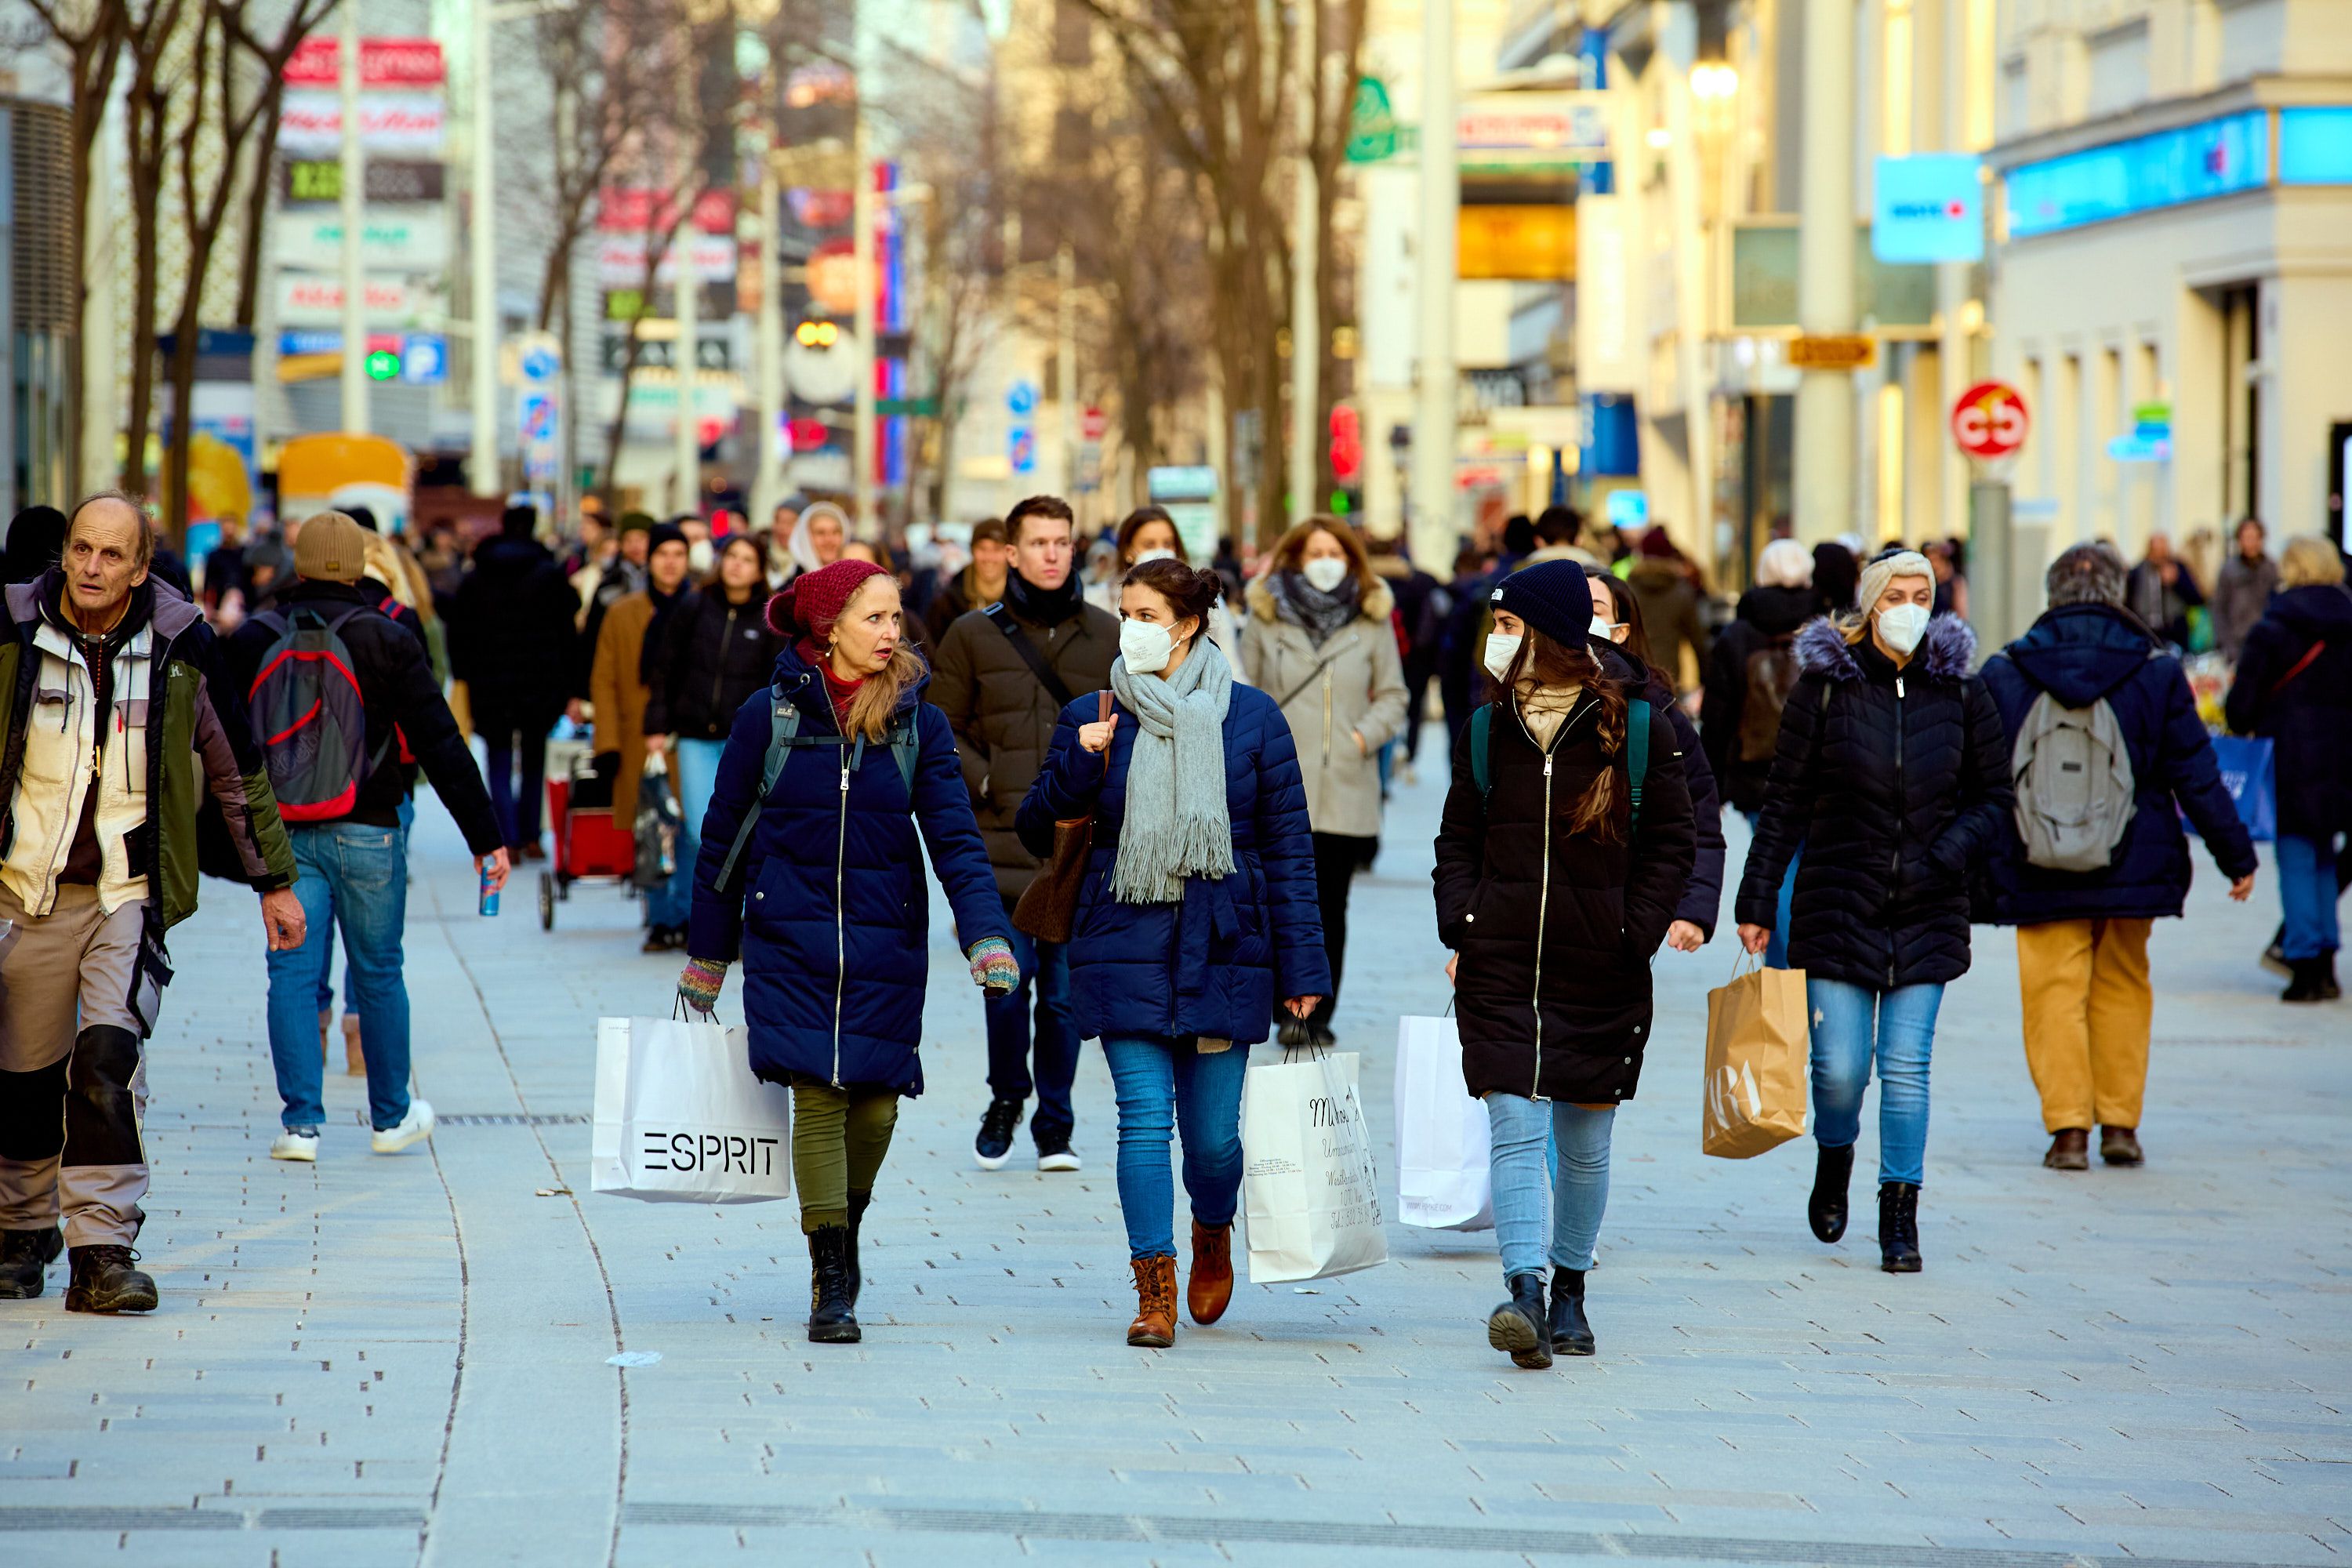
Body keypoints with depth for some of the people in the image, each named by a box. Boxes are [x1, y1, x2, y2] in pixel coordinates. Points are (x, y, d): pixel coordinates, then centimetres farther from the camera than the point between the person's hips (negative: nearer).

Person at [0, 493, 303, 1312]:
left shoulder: (179, 646, -1)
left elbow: (237, 767, 10)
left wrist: (274, 880, 13)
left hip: (131, 891, -1)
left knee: (109, 1058, -16)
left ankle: (103, 1250, -14)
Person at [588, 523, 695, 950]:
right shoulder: (622, 615, 11)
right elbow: (604, 680, 8)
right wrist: (608, 744, -1)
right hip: (641, 739, 2)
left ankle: (686, 918, -1)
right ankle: (661, 921, 9)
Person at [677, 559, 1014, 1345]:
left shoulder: (918, 723, 2)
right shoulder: (769, 716, -2)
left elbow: (954, 837, -3)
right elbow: (724, 838, 6)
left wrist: (987, 935, -18)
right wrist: (707, 959, 10)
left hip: (886, 944, 2)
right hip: (790, 943, -2)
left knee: (874, 1104, 0)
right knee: (817, 1096, -10)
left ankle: (846, 1227, 31)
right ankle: (830, 1281, -2)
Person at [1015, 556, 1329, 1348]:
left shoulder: (1250, 717, 2)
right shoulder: (1092, 719, 5)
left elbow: (1289, 845, 4)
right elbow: (1036, 831, 8)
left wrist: (1301, 964, 1)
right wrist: (1076, 766, -11)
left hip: (1222, 953, -1)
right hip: (1125, 948, 1)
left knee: (1212, 1132, 2)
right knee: (1145, 1119, -8)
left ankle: (1212, 1236, 34)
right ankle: (1154, 1290, 0)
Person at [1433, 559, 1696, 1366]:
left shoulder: (1637, 727, -3)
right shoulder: (1486, 731, 6)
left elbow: (1671, 844, 2)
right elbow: (1459, 840, 13)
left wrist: (1634, 936, -6)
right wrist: (1460, 930, 0)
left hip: (1600, 969, -1)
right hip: (1501, 965, 1)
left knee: (1584, 1141, 10)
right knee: (1515, 1130, -12)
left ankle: (1569, 1292, 26)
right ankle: (1524, 1294, -20)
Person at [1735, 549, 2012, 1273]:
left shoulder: (1959, 691, 2)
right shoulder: (1825, 685, -2)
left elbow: (1994, 797, 8)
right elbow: (1785, 802, 2)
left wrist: (1943, 860, -8)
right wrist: (1757, 902, 0)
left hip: (1927, 914, 1)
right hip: (1837, 907, -1)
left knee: (1906, 1069, -2)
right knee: (1840, 1068, -3)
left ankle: (1900, 1215, 9)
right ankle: (1833, 1160, 30)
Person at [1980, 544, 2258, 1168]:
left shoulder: (2005, 674, -2)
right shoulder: (2156, 673, -2)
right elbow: (2196, 774, 1)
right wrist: (2236, 856, 10)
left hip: (2039, 875, -1)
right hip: (2130, 872, 1)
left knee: (2053, 991, 3)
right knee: (2123, 987, 15)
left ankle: (2068, 1129, -5)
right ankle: (2120, 1123, 15)